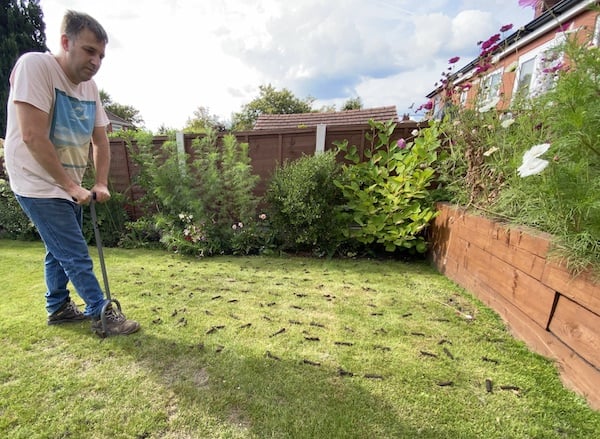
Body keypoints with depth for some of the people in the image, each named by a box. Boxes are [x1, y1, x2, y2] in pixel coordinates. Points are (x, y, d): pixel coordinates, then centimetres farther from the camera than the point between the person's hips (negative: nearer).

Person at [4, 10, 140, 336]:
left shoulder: (90, 87, 4)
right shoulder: (35, 66, -16)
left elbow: (100, 140, 7)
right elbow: (33, 137, -23)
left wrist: (101, 183, -4)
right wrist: (71, 186, -20)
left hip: (69, 187, 7)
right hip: (40, 185, -7)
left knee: (59, 251, 18)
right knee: (77, 257, -4)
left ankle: (58, 308, 36)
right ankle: (102, 315, 8)